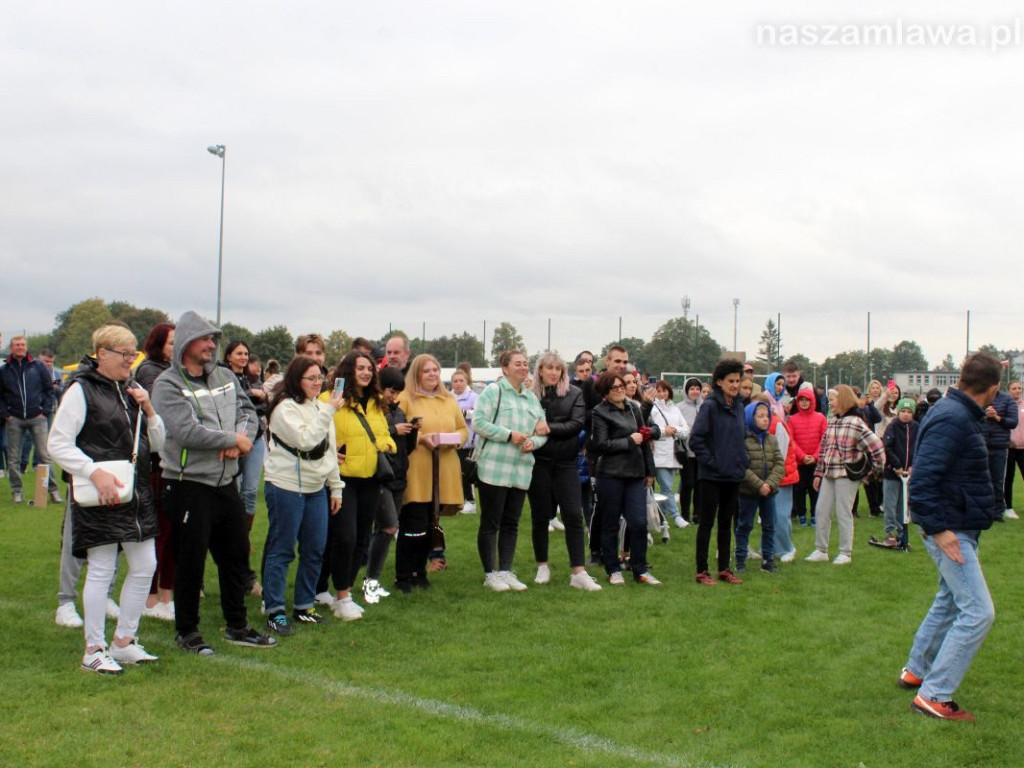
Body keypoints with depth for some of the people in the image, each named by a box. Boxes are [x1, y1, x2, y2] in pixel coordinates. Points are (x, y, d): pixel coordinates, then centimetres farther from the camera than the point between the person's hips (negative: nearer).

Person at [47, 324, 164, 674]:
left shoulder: (129, 392, 14)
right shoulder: (81, 390, -8)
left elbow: (157, 444, 14)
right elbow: (58, 444, -12)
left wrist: (148, 410, -2)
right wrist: (95, 472, -22)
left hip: (135, 494, 7)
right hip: (99, 498, -7)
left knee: (145, 566, 9)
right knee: (101, 571, -1)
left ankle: (124, 641, 23)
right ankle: (94, 650, 12)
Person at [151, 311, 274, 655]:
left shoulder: (225, 377, 10)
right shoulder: (168, 385, -11)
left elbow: (248, 411, 9)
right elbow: (187, 431, -22)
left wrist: (239, 440, -13)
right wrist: (234, 440, -13)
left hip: (226, 482, 7)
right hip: (188, 485, -7)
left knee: (237, 554, 15)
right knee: (191, 560, 3)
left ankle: (237, 626, 29)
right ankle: (187, 632, 19)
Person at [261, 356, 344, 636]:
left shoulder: (320, 407, 13)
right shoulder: (285, 408, -11)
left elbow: (330, 449, 16)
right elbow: (305, 440, -23)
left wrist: (335, 486, 14)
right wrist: (328, 411, -19)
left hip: (316, 489, 8)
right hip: (286, 487, -8)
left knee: (315, 550, 9)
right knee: (281, 550, -1)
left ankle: (303, 607, 21)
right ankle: (275, 611, 6)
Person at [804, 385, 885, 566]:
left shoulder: (856, 423, -13)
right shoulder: (832, 421, 11)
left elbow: (876, 446, -14)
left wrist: (876, 469, -6)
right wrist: (818, 473, 14)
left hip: (847, 475, -7)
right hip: (829, 474, 7)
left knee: (843, 514, 0)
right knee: (821, 511, 7)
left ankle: (845, 553, 12)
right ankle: (820, 551, 16)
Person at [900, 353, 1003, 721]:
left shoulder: (958, 414, 9)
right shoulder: (952, 419, -22)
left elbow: (932, 472, 18)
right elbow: (922, 479, -27)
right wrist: (938, 528, -27)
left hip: (958, 527, 11)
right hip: (951, 531, -11)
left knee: (950, 601, 22)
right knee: (978, 612, -10)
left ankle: (915, 671, 36)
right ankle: (934, 696, -4)